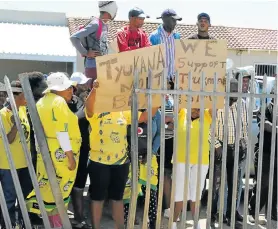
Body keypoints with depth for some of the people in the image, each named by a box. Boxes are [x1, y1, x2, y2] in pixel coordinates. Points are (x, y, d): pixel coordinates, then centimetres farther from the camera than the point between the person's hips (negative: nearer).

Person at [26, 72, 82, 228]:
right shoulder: (59, 102, -14)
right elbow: (62, 132, -19)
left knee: (49, 188, 14)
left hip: (46, 151, 9)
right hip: (60, 153, -9)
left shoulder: (42, 102, 13)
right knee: (59, 190, 1)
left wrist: (41, 148, 19)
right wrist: (70, 156, -18)